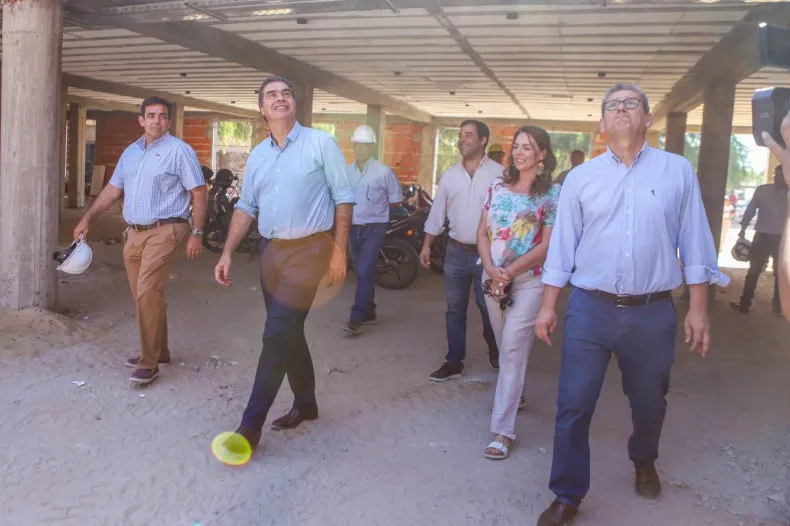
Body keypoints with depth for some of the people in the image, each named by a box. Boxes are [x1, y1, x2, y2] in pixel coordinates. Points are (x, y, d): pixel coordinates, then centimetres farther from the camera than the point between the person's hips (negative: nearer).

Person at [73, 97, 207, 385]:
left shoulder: (179, 150, -6)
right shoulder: (131, 152, 15)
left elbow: (199, 193, -8)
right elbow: (113, 189, 19)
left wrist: (196, 233, -13)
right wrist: (87, 218, 12)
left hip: (163, 232, -7)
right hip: (133, 233, 7)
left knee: (147, 293, -16)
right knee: (145, 296, 12)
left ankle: (149, 363, -7)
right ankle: (158, 352, 26)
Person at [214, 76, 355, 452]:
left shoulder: (320, 143, -4)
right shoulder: (258, 155, 12)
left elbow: (344, 197, -6)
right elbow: (245, 207, 13)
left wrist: (339, 252, -11)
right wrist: (227, 253, 4)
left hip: (309, 250, -6)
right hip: (271, 251, 6)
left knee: (277, 336, -9)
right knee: (288, 333, 14)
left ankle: (251, 425, -2)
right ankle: (305, 404, 32)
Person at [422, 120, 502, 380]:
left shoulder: (499, 173, -6)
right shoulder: (449, 175, 7)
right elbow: (437, 212, 10)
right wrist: (426, 245, 7)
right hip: (456, 252, 4)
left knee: (489, 309, 7)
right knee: (454, 310, 9)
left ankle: (496, 355, 31)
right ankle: (454, 362, 20)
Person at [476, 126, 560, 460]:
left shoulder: (552, 194, -4)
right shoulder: (497, 188, 8)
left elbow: (547, 245, -9)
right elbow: (482, 233, 6)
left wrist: (509, 272, -15)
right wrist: (491, 270, -10)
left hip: (529, 280, -5)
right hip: (493, 278, 5)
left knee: (513, 349, -11)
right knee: (506, 344, 16)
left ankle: (502, 430, -8)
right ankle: (517, 395, 41)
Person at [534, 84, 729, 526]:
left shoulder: (678, 171, 1)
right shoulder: (581, 177, 3)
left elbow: (695, 243, 2)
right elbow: (562, 245, 4)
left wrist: (699, 308, -1)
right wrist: (549, 306, 2)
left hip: (653, 313, 1)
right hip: (589, 310, 0)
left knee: (649, 403, 19)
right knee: (573, 406, 1)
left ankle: (644, 463, 50)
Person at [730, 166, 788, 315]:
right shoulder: (762, 190, 0)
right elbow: (751, 209, 3)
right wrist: (743, 228, -2)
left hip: (781, 239, 0)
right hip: (762, 236, 0)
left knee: (780, 273, 9)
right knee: (753, 271, 3)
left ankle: (779, 306, 20)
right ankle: (744, 304, 7)